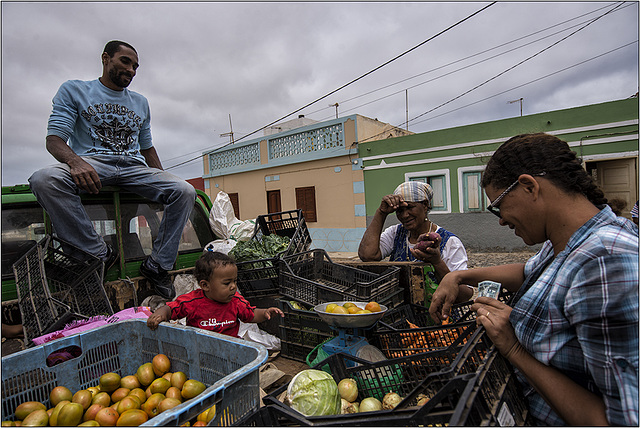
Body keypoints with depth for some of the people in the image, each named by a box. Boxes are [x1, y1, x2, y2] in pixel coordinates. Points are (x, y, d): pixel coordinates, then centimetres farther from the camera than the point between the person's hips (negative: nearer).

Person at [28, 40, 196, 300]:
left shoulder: (141, 103, 24)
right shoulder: (74, 90, 12)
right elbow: (54, 139, 1)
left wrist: (163, 182, 9)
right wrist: (76, 162, -24)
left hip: (134, 167, 3)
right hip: (91, 164, -2)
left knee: (185, 191, -25)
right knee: (44, 179, -36)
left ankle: (157, 265, -20)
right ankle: (100, 254, -24)